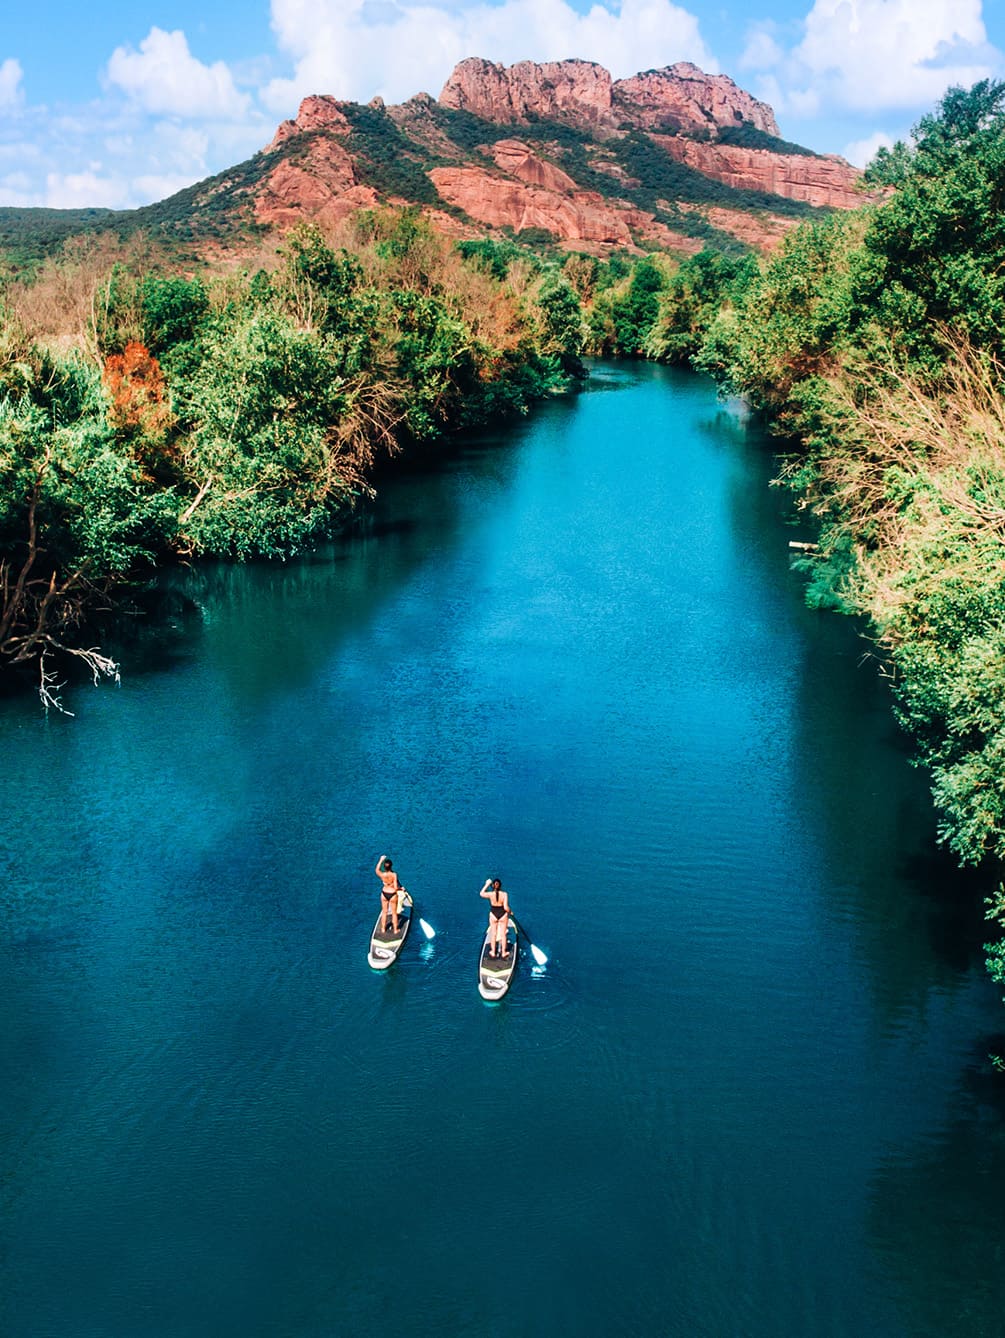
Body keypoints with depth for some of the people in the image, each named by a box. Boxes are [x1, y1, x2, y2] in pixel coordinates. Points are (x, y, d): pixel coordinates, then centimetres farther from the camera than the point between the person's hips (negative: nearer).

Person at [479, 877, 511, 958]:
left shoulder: (490, 894, -18)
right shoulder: (504, 894, -20)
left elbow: (481, 893, 3)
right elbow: (506, 907, -21)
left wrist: (487, 884, 9)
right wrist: (509, 911, 0)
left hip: (493, 915, 1)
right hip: (503, 915, -1)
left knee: (493, 934, 17)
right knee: (503, 934, 14)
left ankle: (493, 952, 28)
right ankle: (503, 952, 25)